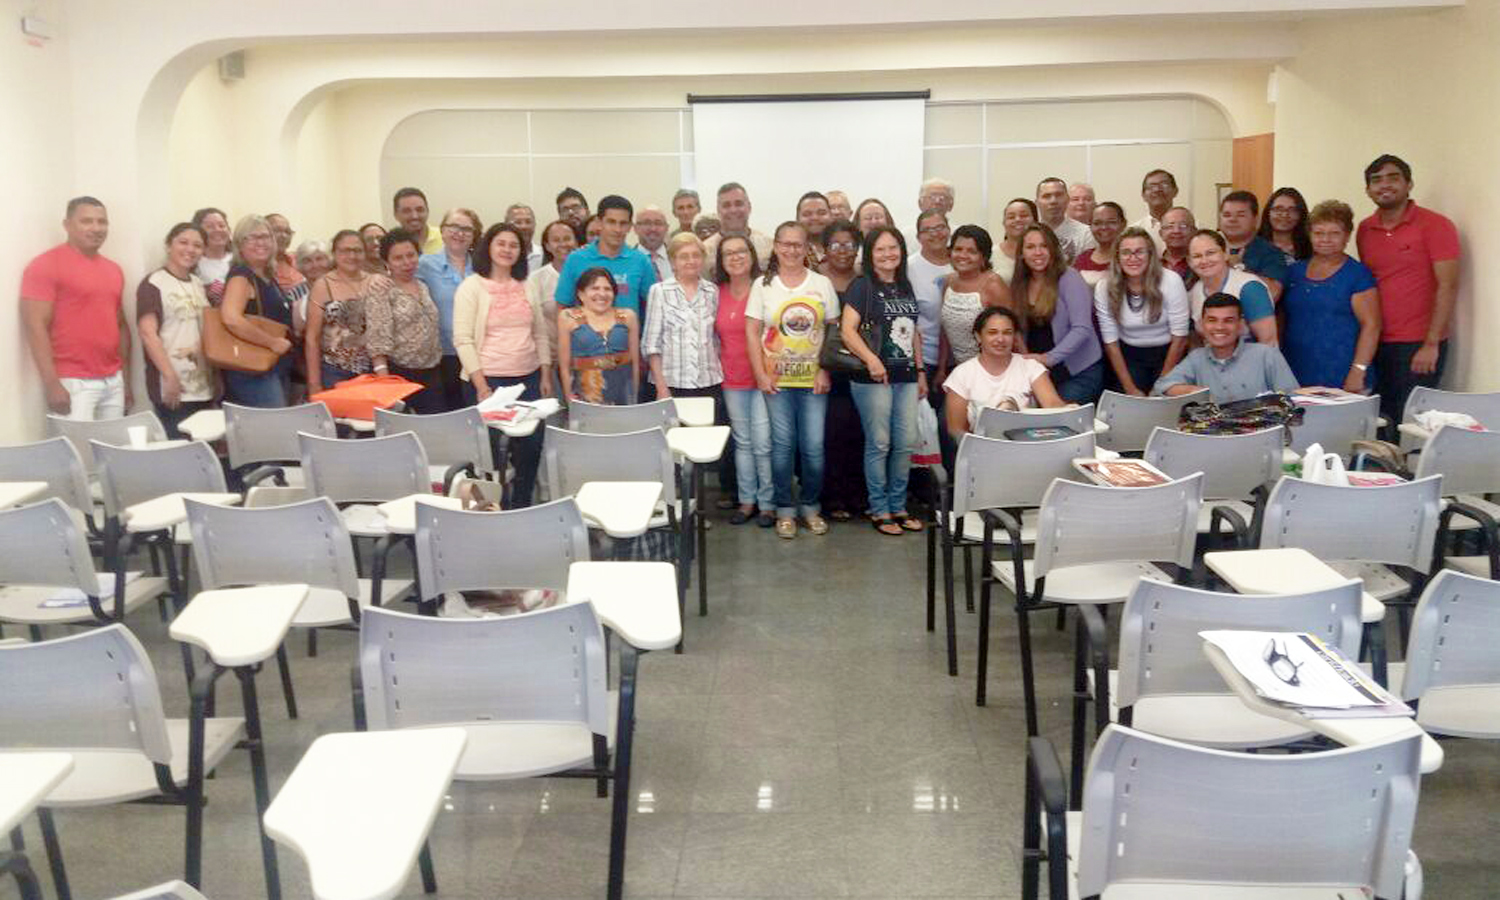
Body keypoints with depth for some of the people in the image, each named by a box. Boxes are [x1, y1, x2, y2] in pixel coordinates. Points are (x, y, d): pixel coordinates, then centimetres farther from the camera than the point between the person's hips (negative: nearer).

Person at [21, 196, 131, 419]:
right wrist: (52, 384, -18)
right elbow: (36, 327, -12)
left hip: (113, 382, 7)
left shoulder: (113, 270, 15)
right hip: (73, 383, -7)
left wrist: (125, 376, 16)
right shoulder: (45, 265, -6)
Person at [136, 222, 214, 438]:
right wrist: (170, 376, -18)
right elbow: (148, 333, -12)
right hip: (174, 389, -7)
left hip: (204, 388, 7)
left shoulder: (198, 285, 17)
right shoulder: (153, 284, -4)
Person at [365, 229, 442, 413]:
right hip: (397, 373, -6)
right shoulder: (381, 287, -6)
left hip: (430, 375, 6)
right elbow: (377, 336, -14)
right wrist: (383, 379, -21)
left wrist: (437, 371, 13)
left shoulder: (422, 287, 14)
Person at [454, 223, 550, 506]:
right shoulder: (472, 286, -4)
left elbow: (540, 334, 15)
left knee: (531, 446, 5)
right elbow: (463, 340, -9)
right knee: (492, 448, 0)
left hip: (528, 378, 5)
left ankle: (522, 507, 19)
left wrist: (546, 376, 7)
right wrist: (481, 386, -15)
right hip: (489, 379, -4)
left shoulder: (527, 287, 10)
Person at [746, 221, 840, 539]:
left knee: (814, 446, 0)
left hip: (813, 379, 1)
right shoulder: (763, 284, 4)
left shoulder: (822, 284, 6)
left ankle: (811, 506, 17)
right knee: (782, 444, 2)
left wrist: (827, 370, -4)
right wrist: (760, 374, -5)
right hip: (776, 379, 0)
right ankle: (785, 509, 13)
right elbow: (752, 331, 2)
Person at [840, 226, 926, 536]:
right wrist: (871, 358, -30)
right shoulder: (863, 286, -6)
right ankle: (879, 511, 9)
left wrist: (920, 370, 17)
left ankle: (898, 507, 19)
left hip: (906, 376, 6)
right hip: (874, 378, -6)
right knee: (879, 444, -1)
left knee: (906, 444, 7)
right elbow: (847, 330, -16)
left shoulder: (905, 286, 14)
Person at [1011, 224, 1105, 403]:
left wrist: (1049, 358, -24)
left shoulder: (1069, 278, -8)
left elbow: (1082, 329, -16)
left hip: (1080, 372, -4)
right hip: (1038, 373, 4)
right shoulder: (1019, 284, 7)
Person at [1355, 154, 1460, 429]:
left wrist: (1431, 344, -15)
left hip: (1419, 345, -5)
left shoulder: (1435, 225, -5)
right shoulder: (1365, 230, 10)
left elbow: (1448, 287, -9)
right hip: (1376, 344, 5)